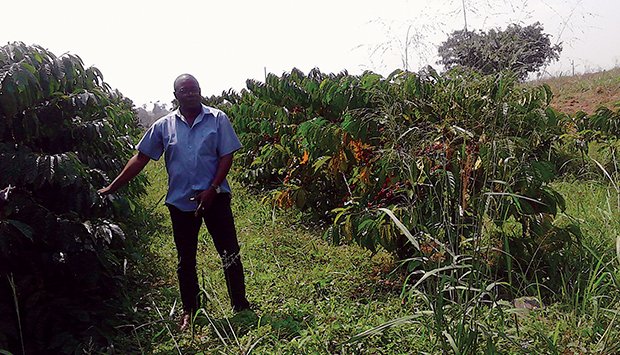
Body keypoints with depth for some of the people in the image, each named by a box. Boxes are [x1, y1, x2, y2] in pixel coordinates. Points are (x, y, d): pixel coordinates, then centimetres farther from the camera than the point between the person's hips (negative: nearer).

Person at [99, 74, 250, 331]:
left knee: (230, 254, 2)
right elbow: (140, 158, 5)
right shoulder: (164, 125, 3)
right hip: (180, 201, 2)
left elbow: (226, 156, -4)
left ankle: (240, 305, 18)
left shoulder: (217, 119, -2)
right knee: (185, 260, 13)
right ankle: (189, 311, 31)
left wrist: (212, 189, -13)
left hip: (214, 197, -2)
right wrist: (112, 188, 3)